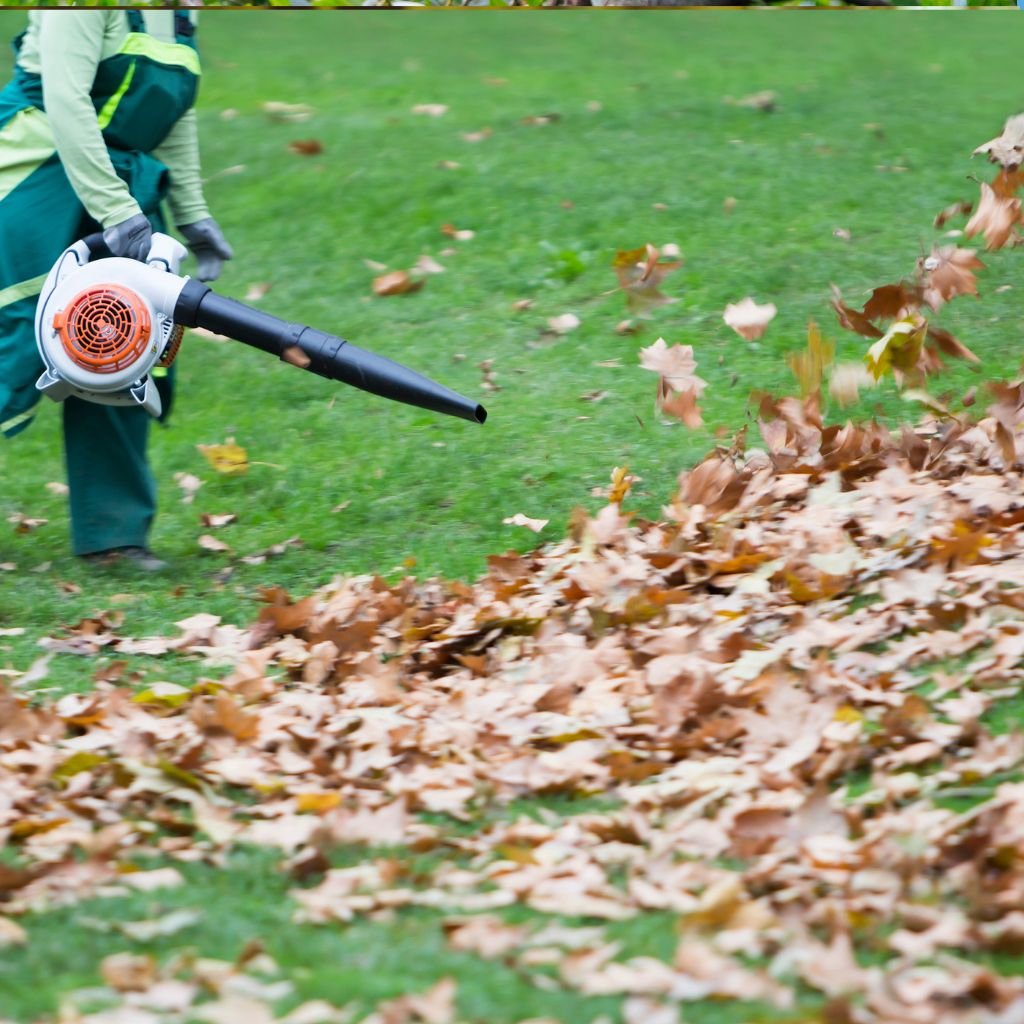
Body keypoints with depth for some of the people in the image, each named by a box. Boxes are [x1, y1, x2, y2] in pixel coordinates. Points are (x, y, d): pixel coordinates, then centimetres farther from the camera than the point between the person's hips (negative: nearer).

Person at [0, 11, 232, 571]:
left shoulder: (176, 12, 12)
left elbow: (175, 109, 21)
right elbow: (65, 98, -22)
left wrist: (192, 217, 17)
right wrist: (117, 214, -24)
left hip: (123, 177, 8)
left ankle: (111, 531, 7)